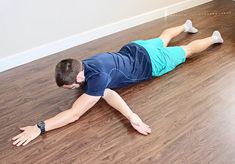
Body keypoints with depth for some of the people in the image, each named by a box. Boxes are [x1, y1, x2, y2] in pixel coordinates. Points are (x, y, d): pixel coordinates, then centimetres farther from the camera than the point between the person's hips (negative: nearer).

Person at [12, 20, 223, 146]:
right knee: (162, 40, 34)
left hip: (150, 61, -6)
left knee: (187, 50, 20)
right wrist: (131, 116, -43)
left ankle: (214, 37, 47)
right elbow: (108, 94, -27)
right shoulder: (81, 67, -19)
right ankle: (186, 26, 64)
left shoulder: (97, 77, -43)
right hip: (134, 49, 6)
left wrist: (39, 127, -44)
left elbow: (75, 114, -43)